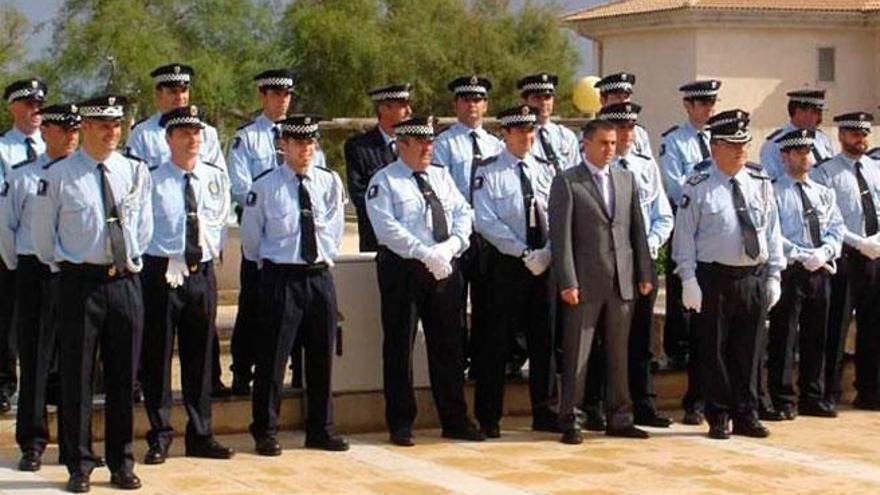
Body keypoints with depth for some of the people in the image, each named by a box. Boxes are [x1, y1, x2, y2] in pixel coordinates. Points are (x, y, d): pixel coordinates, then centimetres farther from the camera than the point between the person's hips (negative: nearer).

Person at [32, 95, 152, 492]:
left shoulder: (136, 172, 6)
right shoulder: (60, 175, -4)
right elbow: (42, 233, 4)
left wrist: (134, 260, 12)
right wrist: (64, 266, 4)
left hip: (125, 281, 3)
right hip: (80, 282, -3)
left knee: (123, 374, 9)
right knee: (77, 375, 1)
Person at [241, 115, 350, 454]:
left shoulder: (330, 183, 5)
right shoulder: (265, 187, -5)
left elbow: (334, 229, 10)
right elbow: (250, 237, 4)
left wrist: (323, 257, 4)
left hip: (320, 276, 4)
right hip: (280, 277, -4)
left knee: (322, 356, 10)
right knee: (272, 358, -2)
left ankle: (320, 430, 20)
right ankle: (265, 432, 7)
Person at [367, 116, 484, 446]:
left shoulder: (441, 177, 16)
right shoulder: (384, 182, -2)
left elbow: (463, 214, 8)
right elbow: (387, 228, -14)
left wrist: (450, 246, -11)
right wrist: (426, 254, -21)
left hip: (446, 269, 5)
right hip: (403, 270, -5)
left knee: (448, 346, 8)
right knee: (400, 348, 1)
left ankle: (455, 420, 16)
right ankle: (400, 424, 9)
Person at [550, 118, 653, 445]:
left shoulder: (626, 179, 13)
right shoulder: (566, 183, -3)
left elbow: (637, 229, 14)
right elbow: (561, 236, -7)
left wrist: (644, 273, 9)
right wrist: (567, 282, -13)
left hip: (622, 281, 5)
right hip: (585, 282, -5)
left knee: (619, 353, 10)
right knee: (577, 355, 0)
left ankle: (619, 418, 18)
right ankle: (569, 421, 6)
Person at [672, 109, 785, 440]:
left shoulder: (761, 184, 9)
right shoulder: (698, 187, -4)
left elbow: (772, 232, 12)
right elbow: (685, 236, -5)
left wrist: (773, 274, 7)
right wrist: (689, 279, -10)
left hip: (754, 278, 4)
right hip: (715, 279, -4)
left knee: (749, 351, 9)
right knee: (714, 351, 2)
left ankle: (746, 416, 19)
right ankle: (718, 418, 12)